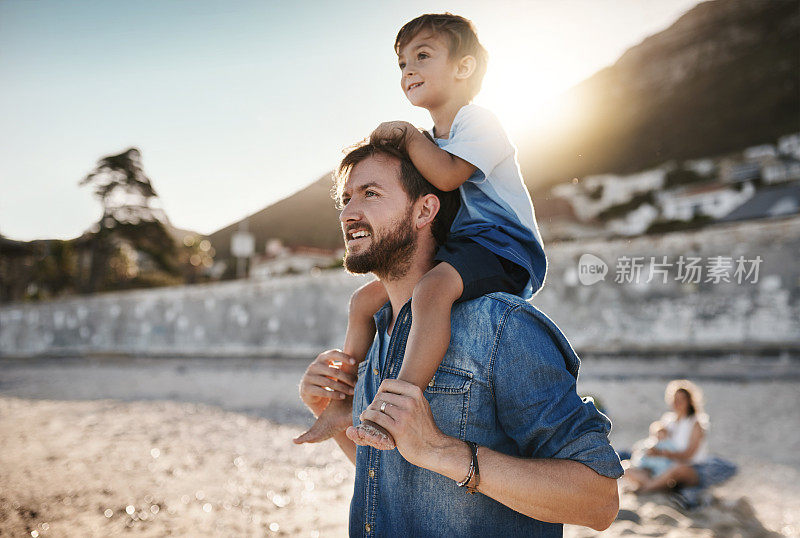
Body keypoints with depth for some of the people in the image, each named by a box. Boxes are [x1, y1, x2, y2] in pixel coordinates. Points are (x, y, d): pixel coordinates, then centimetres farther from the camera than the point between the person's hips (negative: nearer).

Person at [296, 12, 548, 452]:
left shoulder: (477, 121, -7)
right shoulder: (434, 141, 22)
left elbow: (448, 175, -25)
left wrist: (407, 134, -13)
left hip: (499, 246, -10)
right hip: (453, 250, 10)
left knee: (430, 290, -39)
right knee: (365, 301, 5)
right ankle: (345, 403, 9)